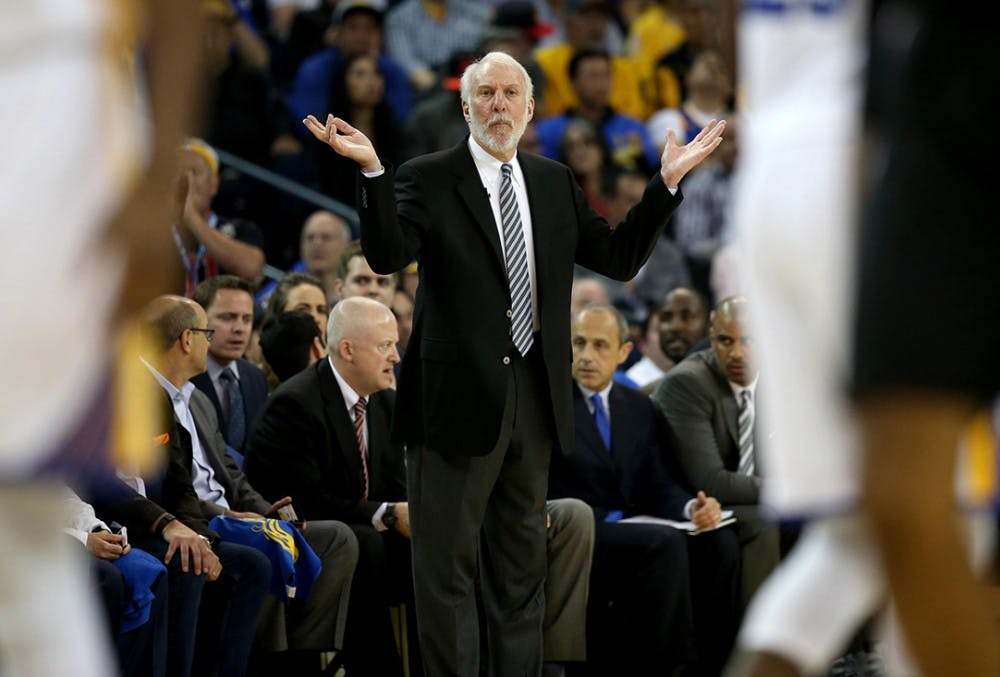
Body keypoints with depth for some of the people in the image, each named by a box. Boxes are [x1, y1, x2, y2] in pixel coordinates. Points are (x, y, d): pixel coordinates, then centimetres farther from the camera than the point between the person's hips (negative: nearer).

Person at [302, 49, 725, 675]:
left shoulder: (555, 183, 11)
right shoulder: (426, 179, -4)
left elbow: (619, 258, 9)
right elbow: (387, 256, -19)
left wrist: (667, 182, 1)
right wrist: (371, 170, -32)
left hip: (535, 398, 5)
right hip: (458, 398, -5)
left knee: (523, 565, 14)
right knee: (448, 568, 0)